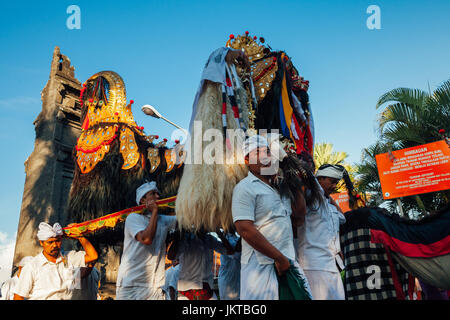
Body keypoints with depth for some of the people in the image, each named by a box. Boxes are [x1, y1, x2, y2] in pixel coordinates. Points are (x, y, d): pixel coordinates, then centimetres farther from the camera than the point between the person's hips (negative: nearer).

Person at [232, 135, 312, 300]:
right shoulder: (245, 187, -9)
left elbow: (298, 217, 15)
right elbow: (246, 230, -17)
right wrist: (280, 258, -15)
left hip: (288, 262, 7)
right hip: (262, 266, -7)